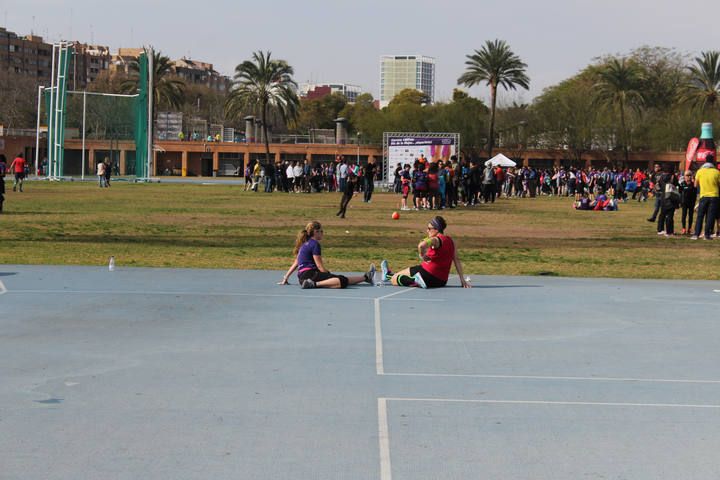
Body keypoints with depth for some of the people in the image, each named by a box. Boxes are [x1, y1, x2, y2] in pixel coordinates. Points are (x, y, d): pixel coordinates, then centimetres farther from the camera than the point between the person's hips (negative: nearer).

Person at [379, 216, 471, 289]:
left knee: (394, 279, 2)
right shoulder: (451, 241, 8)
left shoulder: (435, 240, -15)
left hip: (428, 275, -9)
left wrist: (422, 255, -17)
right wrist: (462, 280, 12)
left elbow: (421, 245, -37)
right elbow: (457, 260, 10)